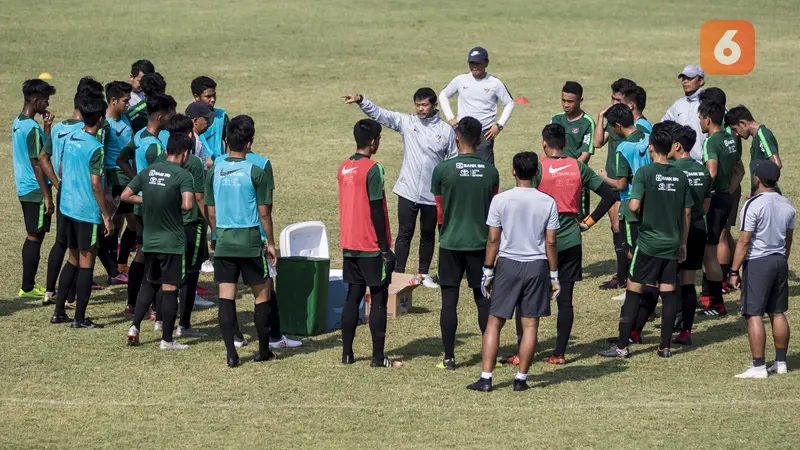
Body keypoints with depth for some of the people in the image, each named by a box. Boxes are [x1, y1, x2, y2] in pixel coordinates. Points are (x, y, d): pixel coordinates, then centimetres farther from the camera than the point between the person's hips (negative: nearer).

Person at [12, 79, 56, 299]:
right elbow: (36, 163, -20)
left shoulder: (17, 123, 10)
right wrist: (47, 196, -16)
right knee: (35, 237, -2)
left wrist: (46, 127, 7)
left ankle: (28, 286, 20)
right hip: (36, 190, -10)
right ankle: (28, 288, 3)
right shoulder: (33, 128, -19)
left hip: (24, 189, 10)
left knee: (33, 237, 16)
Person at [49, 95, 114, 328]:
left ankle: (59, 312, 19)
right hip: (88, 211, -8)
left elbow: (62, 171, 14)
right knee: (86, 263, 1)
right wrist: (106, 216, -12)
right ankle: (79, 318, 3)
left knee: (73, 260, 18)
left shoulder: (71, 138, 5)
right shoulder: (95, 148, -17)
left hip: (68, 207, 8)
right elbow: (96, 185, -18)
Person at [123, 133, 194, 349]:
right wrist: (177, 205, -4)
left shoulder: (149, 171, 4)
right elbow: (188, 204, -26)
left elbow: (126, 195, 5)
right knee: (170, 289, 1)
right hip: (172, 242, -6)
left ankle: (134, 326, 10)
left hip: (149, 240, 6)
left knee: (151, 284, 21)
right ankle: (167, 340, 5)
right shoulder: (183, 175, -13)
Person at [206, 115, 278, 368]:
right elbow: (264, 213, -5)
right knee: (262, 295, 11)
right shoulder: (255, 172, -9)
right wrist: (270, 243, 6)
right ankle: (263, 350, 16)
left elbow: (211, 213, 7)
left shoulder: (214, 171, 1)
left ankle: (231, 354, -1)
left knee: (226, 297, 3)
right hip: (250, 242, -3)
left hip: (223, 242, 3)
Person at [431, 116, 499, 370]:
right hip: (481, 243, 2)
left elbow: (439, 210, 3)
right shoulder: (490, 171, -3)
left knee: (449, 300, 4)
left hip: (451, 244, -2)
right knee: (483, 299, 9)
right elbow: (494, 211, 8)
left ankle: (449, 357, 5)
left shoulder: (443, 169, -9)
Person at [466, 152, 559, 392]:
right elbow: (550, 242, -1)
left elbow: (493, 239, -5)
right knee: (530, 325, 6)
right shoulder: (548, 202, -3)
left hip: (508, 264, -1)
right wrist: (554, 276, 7)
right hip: (537, 266, 1)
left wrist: (487, 272, 4)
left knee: (494, 322, 5)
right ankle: (521, 379, 7)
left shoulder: (500, 200, -6)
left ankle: (486, 378, 1)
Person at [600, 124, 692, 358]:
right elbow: (686, 213, 9)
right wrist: (682, 244, 17)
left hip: (648, 242, -4)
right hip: (672, 243, 4)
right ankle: (665, 346, 9)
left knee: (634, 290, 1)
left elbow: (634, 206, -20)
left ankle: (622, 346, 1)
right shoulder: (680, 176, 4)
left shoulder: (644, 173, -10)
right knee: (668, 292, 8)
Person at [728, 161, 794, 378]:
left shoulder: (753, 205, -15)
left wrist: (734, 271, -10)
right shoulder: (786, 205, 6)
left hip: (757, 263, -7)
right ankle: (781, 362, 19)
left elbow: (744, 241, -15)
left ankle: (758, 366, -7)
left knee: (754, 315, -5)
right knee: (778, 313, 14)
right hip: (780, 262, 7)